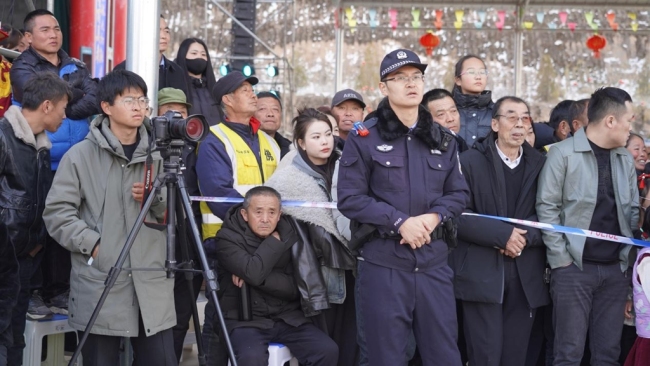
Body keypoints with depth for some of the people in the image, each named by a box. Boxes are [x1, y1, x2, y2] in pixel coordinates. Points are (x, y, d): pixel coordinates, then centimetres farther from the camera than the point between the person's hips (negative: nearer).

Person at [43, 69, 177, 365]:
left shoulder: (157, 155, 13)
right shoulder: (81, 155, 0)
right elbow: (57, 212, -4)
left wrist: (157, 200, -6)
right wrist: (93, 244, -13)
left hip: (152, 284, 3)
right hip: (100, 282, -3)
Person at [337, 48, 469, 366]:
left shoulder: (442, 140, 12)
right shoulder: (364, 138, -2)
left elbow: (458, 193, 12)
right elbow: (350, 199, -7)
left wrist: (434, 217, -9)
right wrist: (400, 221, -16)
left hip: (433, 260, 4)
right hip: (383, 262, -4)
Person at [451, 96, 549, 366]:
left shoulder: (540, 165, 12)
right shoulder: (470, 161, 1)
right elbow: (458, 215, -8)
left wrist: (525, 235, -14)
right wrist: (502, 235, -16)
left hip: (526, 276, 3)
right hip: (482, 273, -3)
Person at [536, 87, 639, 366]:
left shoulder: (625, 158, 12)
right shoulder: (563, 153, -6)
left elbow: (633, 210, 15)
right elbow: (547, 208, -7)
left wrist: (628, 258, 5)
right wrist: (561, 259, -10)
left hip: (615, 268, 5)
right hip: (575, 267, -5)